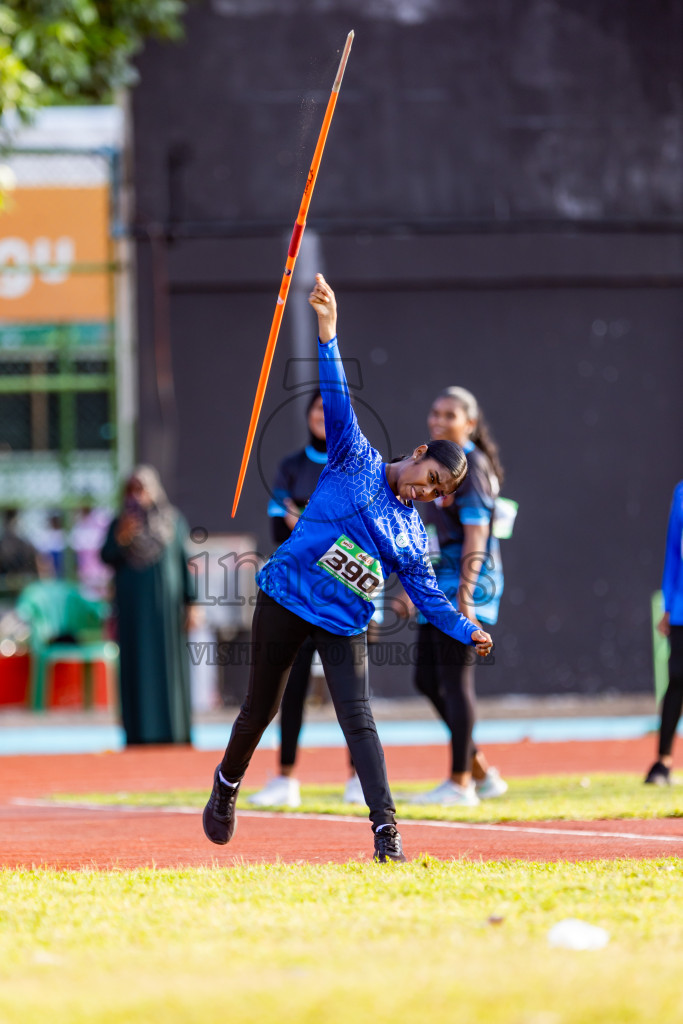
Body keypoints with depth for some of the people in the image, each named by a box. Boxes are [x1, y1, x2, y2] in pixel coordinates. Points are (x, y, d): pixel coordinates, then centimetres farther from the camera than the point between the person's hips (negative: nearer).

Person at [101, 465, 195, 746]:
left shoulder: (173, 522, 3)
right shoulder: (121, 523, 3)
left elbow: (183, 562, 5)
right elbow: (107, 557, -7)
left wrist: (188, 604, 0)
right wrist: (120, 539, -26)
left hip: (165, 603, 0)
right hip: (133, 605, 0)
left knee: (169, 665, -2)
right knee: (137, 663, -3)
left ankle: (173, 730, 2)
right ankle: (139, 731, -3)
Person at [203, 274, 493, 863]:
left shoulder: (414, 536, 9)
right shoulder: (356, 461, -2)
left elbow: (428, 597, 13)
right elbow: (338, 400, -11)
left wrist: (468, 632, -2)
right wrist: (327, 332, -23)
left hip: (345, 624, 2)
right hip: (286, 599, -2)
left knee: (358, 718, -12)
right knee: (261, 708, 8)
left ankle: (386, 828, -16)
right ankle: (227, 784, 35)